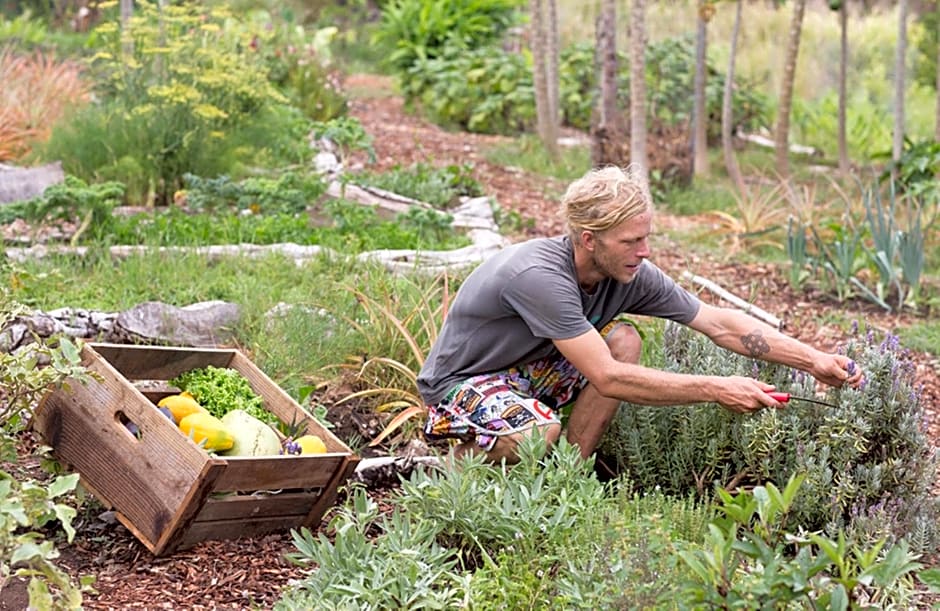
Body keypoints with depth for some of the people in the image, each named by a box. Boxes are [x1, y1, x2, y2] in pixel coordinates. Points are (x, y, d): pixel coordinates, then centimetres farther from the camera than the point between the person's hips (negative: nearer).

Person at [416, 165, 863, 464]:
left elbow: (720, 324, -9)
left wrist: (814, 361, -15)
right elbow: (608, 379, -37)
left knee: (624, 340, -14)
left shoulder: (630, 275, -13)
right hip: (461, 381, -7)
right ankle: (464, 458, -3)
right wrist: (717, 390, -35)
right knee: (540, 434, -37)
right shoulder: (540, 276, -35)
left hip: (528, 368, 7)